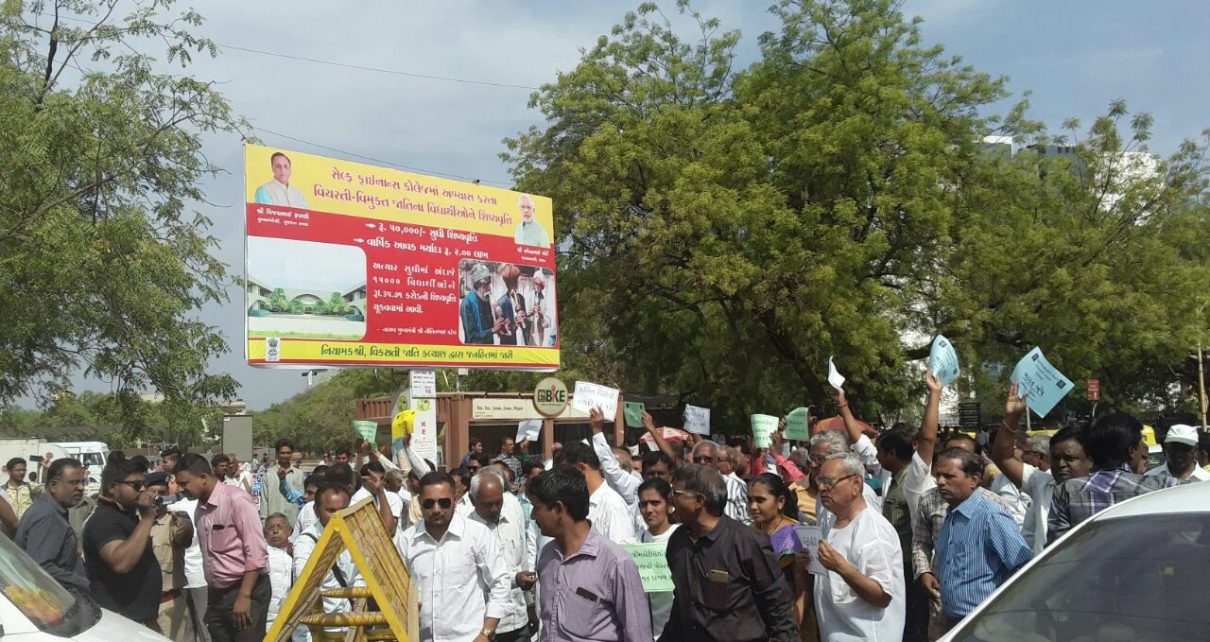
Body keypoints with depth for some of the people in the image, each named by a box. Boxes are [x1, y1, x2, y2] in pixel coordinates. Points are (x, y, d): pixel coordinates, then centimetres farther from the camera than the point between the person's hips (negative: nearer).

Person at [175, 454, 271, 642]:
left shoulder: (236, 500, -14)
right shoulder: (200, 507, 8)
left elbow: (257, 553, -17)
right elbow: (209, 553, 13)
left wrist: (244, 596, -18)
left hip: (245, 591, -7)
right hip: (216, 594, 7)